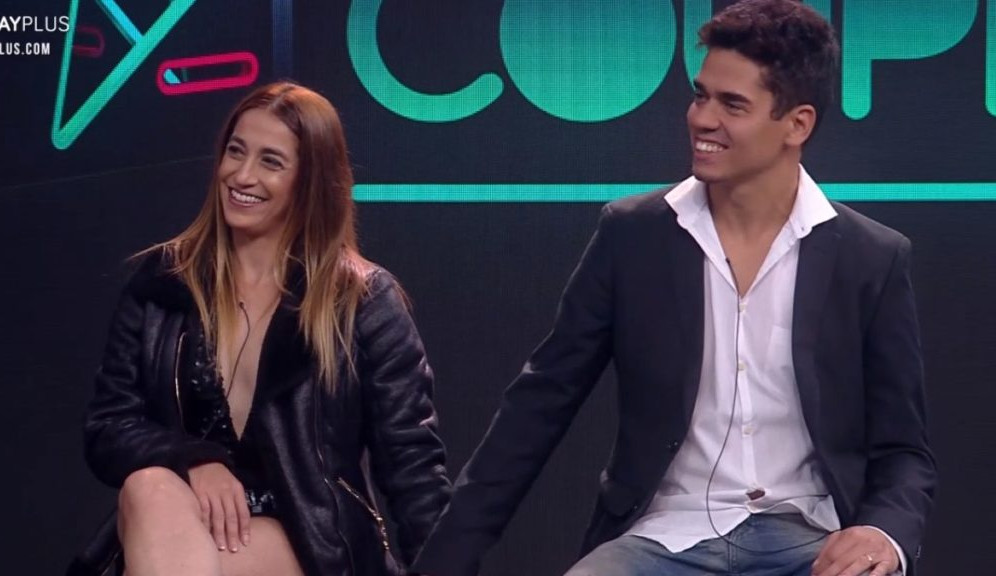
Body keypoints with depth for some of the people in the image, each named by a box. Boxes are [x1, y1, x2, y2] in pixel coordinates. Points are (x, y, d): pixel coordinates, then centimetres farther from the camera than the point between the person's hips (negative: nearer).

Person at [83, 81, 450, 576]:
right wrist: (195, 461, -16)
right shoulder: (161, 281, 7)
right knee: (151, 487, -33)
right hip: (177, 536, 3)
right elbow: (106, 429, 5)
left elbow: (413, 462, -2)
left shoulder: (364, 300, 0)